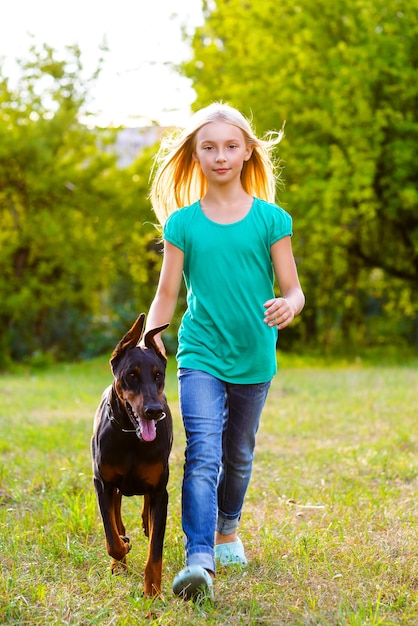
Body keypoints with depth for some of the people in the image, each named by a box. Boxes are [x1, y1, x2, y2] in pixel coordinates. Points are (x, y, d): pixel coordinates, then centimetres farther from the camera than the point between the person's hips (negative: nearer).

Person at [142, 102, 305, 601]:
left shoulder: (270, 219, -1)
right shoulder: (183, 223, 0)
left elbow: (292, 289, -2)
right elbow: (166, 295, 3)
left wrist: (288, 306, -25)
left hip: (254, 358, 2)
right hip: (200, 355, -1)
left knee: (239, 455, 18)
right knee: (203, 455, -18)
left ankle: (228, 529, 43)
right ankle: (199, 561, -24)